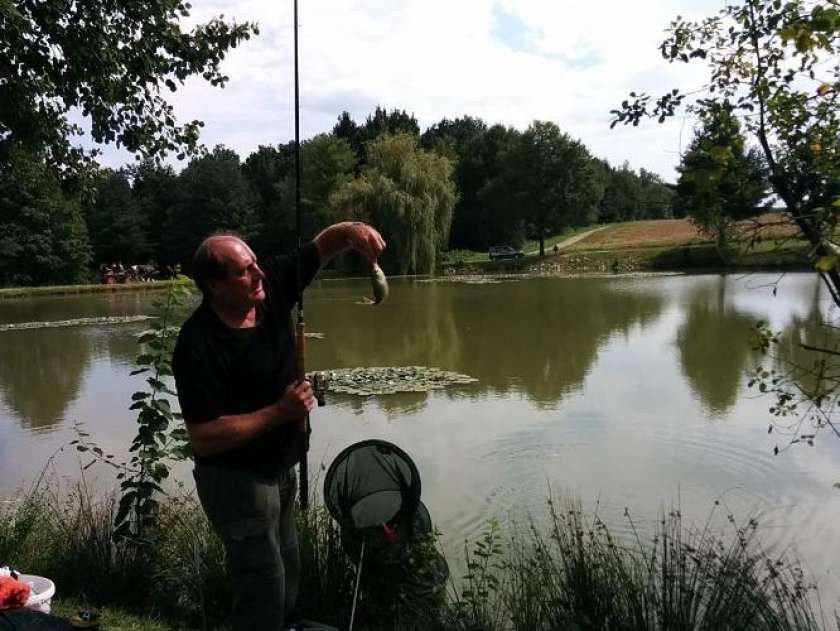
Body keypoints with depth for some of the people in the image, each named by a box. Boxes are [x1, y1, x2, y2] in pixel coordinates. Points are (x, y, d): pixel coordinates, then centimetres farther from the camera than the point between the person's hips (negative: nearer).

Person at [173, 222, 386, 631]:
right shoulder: (199, 347, -28)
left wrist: (352, 231, -24)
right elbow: (203, 438, -27)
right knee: (265, 587, 6)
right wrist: (279, 412, -28)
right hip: (236, 481, -7)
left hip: (279, 470, 8)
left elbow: (322, 245, -2)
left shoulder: (271, 286, -10)